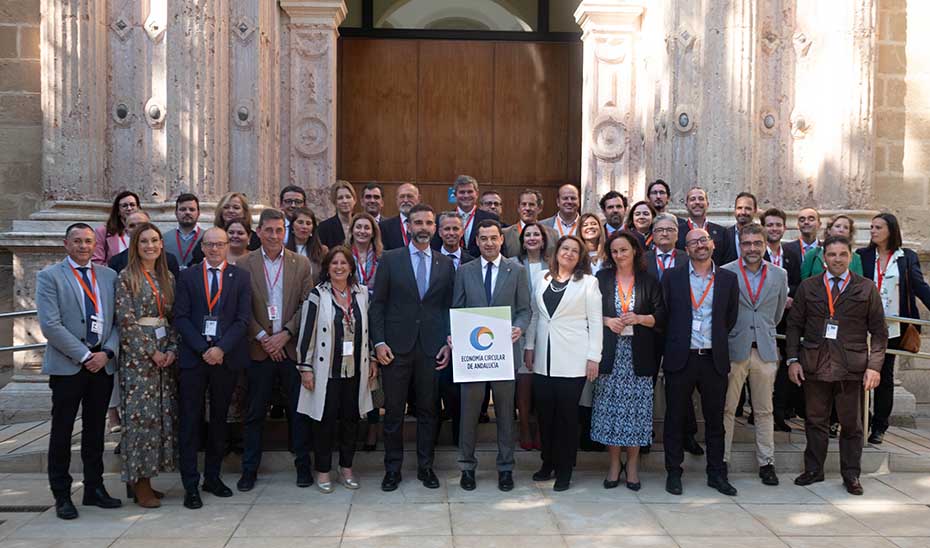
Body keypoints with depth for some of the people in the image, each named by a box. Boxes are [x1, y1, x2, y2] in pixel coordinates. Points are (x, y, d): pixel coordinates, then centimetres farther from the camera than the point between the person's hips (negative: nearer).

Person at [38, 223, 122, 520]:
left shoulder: (109, 276, 10)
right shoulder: (49, 276, -2)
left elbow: (117, 320, 8)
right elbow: (50, 325, -11)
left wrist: (107, 352, -7)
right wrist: (85, 356, -13)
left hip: (103, 363, 4)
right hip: (67, 364, -4)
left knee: (95, 429, 12)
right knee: (62, 431, 5)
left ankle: (94, 489, 22)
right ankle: (62, 495, 16)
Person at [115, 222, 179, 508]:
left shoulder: (167, 277, 12)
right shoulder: (127, 277, -3)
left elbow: (174, 317, 12)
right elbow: (126, 319, -10)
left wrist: (172, 349, -2)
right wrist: (151, 351, -12)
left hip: (165, 353, 6)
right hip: (137, 354, -5)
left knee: (163, 413, 4)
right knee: (141, 413, -6)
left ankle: (144, 478, 14)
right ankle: (139, 483, 3)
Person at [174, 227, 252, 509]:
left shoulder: (240, 277, 6)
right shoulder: (188, 276, 6)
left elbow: (243, 319, -1)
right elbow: (181, 318, 0)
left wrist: (221, 348, -12)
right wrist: (203, 349, -11)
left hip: (227, 357, 1)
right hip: (193, 357, -1)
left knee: (219, 419, 10)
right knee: (190, 421, 0)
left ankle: (213, 477, 22)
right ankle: (190, 485, 7)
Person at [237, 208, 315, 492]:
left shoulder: (301, 263, 3)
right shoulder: (245, 264, 1)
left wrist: (285, 334, -10)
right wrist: (262, 338, -10)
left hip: (292, 347, 1)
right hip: (259, 348, 0)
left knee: (300, 410, 7)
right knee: (255, 413, 8)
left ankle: (303, 465, 20)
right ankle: (249, 469, 20)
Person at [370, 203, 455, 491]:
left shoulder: (445, 264, 8)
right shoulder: (390, 259, 2)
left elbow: (449, 307, 10)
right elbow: (378, 304, 1)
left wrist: (448, 343, 1)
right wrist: (379, 342, -7)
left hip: (431, 348, 2)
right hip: (396, 346, -1)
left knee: (428, 410, 10)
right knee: (393, 411, 6)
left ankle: (425, 466, 23)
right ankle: (392, 468, 19)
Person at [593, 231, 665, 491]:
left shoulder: (649, 281, 6)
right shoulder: (601, 279, 7)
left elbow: (661, 317, 4)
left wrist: (640, 318, -12)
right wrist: (607, 321, -9)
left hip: (638, 355, 0)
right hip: (610, 353, 1)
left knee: (636, 409, 1)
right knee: (609, 408, 1)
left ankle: (632, 465, 14)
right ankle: (614, 464, 15)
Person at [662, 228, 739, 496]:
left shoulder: (728, 279, 6)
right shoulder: (672, 277, 2)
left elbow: (731, 317, 12)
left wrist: (716, 341, 8)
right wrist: (675, 342, 3)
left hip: (714, 359, 2)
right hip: (680, 358, -1)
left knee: (715, 419, 10)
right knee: (675, 419, 5)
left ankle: (717, 473, 22)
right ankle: (673, 472, 16)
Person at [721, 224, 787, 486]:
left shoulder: (779, 275, 7)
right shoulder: (725, 273, -2)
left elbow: (778, 312, 19)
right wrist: (726, 337, 3)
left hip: (765, 350, 3)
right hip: (733, 350, -2)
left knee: (764, 411, 9)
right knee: (726, 409, 1)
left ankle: (766, 463, 19)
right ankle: (721, 461, 10)